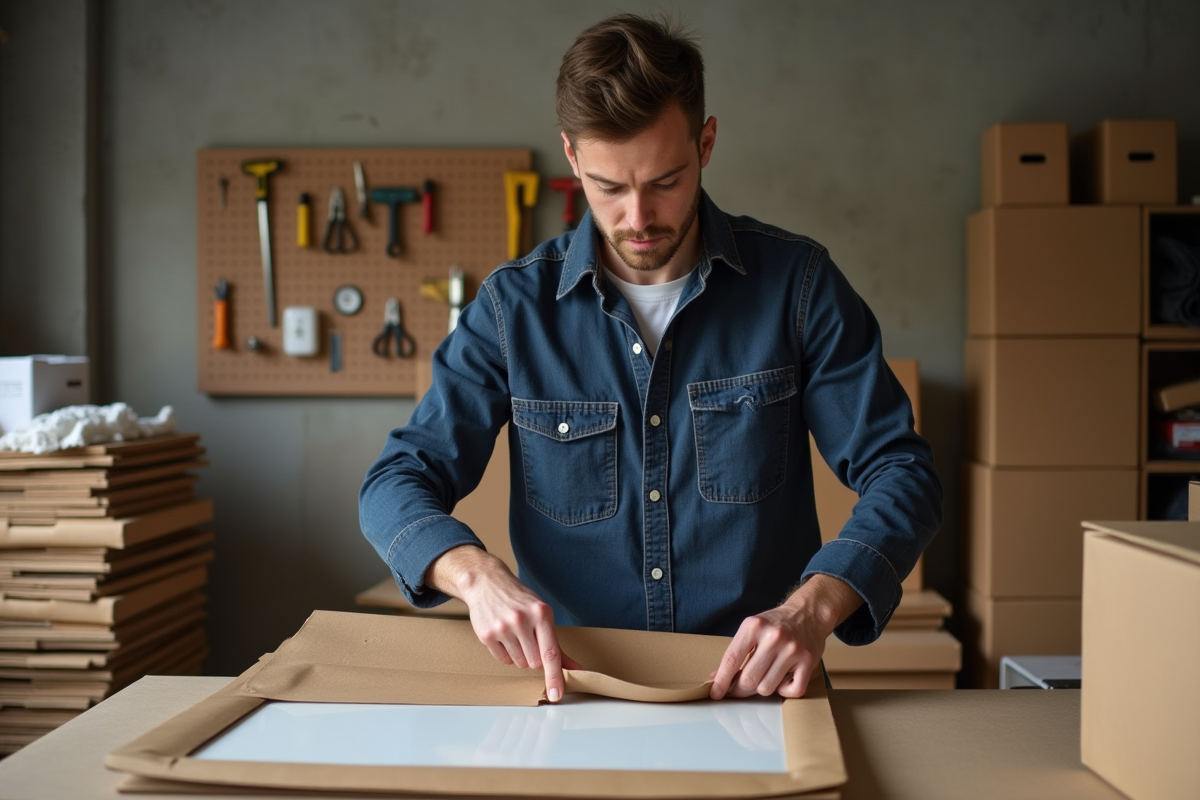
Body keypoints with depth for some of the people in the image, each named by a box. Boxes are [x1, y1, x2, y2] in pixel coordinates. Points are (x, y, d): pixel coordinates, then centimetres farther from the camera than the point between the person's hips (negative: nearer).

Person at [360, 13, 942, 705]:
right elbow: (397, 481, 1)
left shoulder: (796, 282, 0)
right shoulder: (516, 306, 1)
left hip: (757, 696, 0)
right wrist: (476, 573, -21)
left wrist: (812, 609, -19)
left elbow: (902, 472, -1)